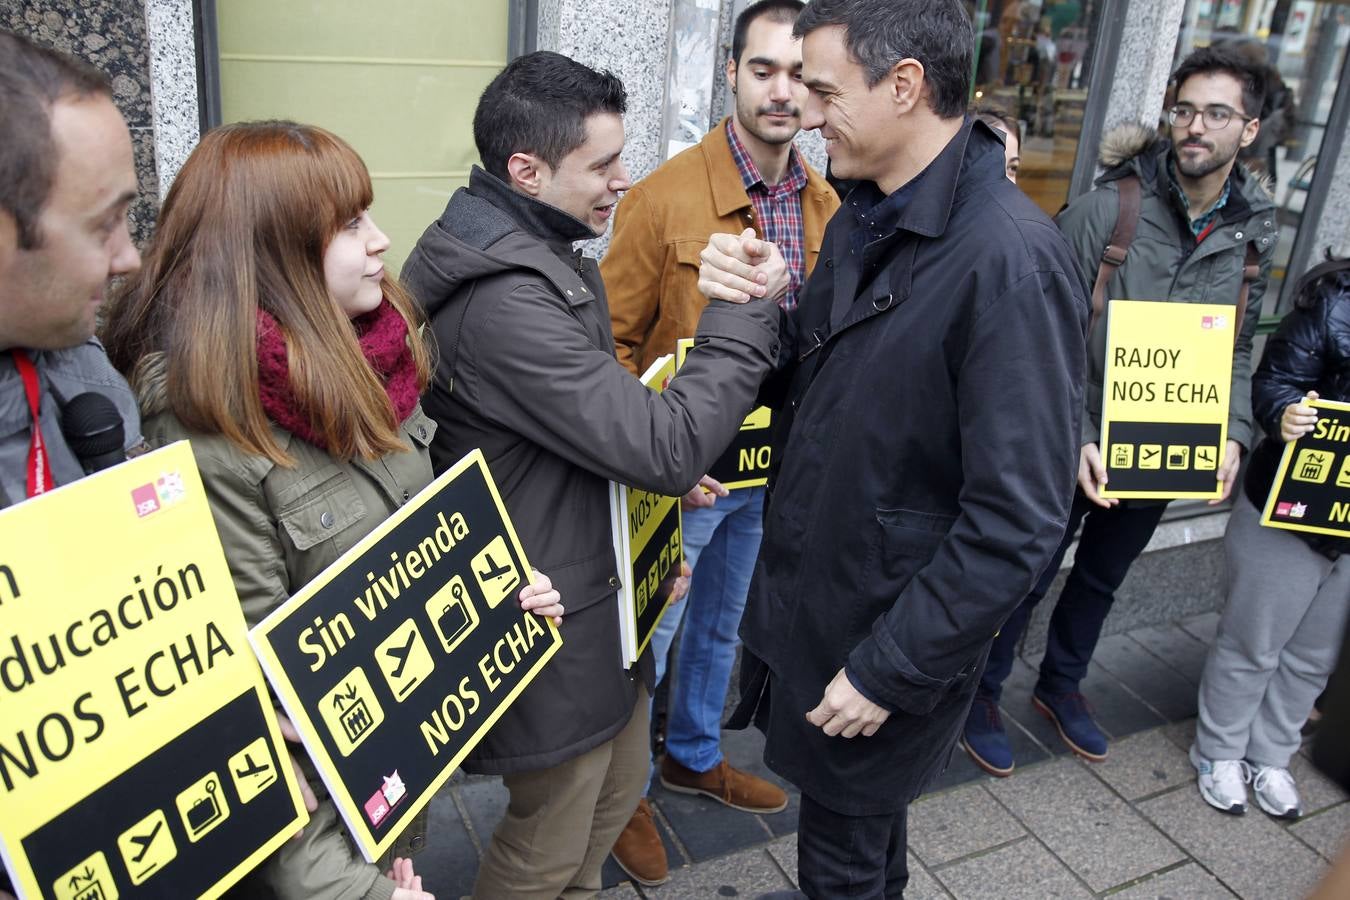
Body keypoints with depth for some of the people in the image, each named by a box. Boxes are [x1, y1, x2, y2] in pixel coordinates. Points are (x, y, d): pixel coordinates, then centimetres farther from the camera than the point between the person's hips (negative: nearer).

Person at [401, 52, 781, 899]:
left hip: (596, 586, 10)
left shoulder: (541, 256, 6)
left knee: (618, 781, 27)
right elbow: (663, 448, -28)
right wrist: (745, 316, -19)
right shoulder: (502, 300, -29)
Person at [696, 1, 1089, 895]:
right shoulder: (861, 219, 3)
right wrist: (747, 310, -12)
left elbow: (1018, 520, -24)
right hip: (804, 600, 7)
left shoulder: (1012, 262, -25)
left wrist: (892, 669, -19)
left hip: (891, 635, -7)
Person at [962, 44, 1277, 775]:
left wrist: (1233, 434, -6)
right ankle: (980, 694, 28)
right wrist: (1074, 436, -22)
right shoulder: (1108, 207, -15)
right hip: (1077, 444, -5)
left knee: (1101, 579, 22)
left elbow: (1236, 350, 9)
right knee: (1028, 576, 6)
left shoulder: (1254, 232, 2)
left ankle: (1061, 686, 44)